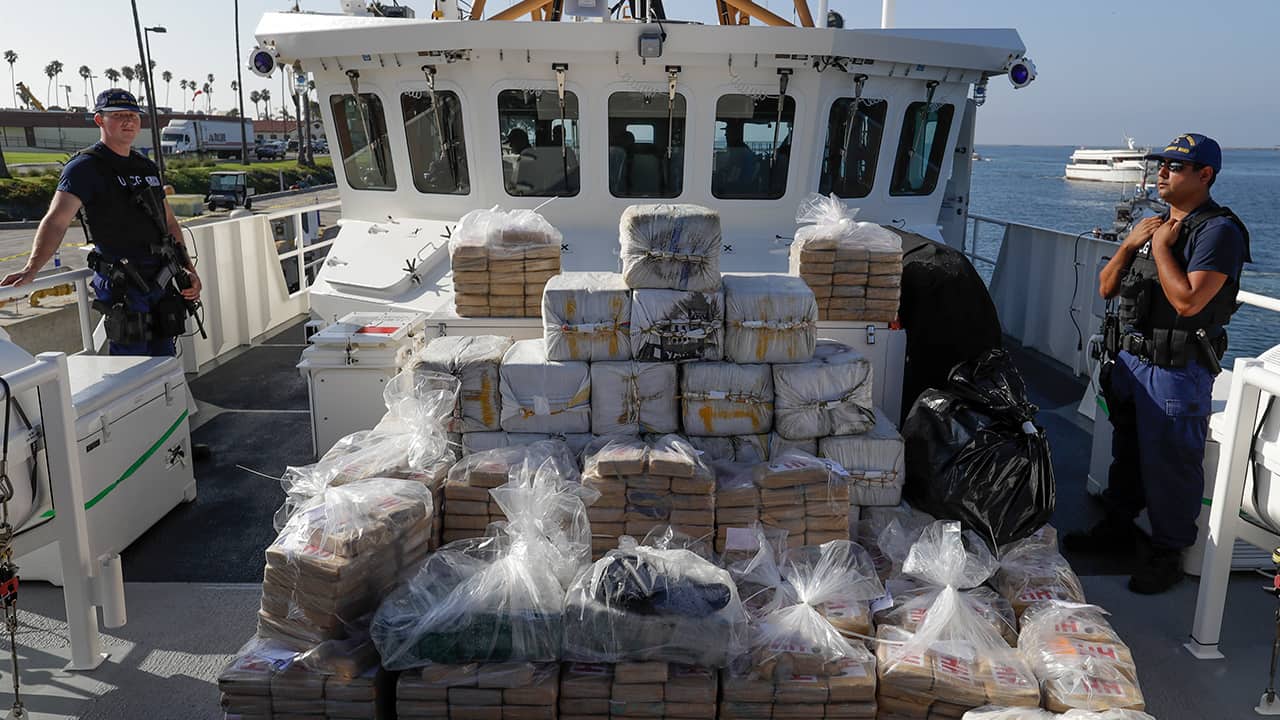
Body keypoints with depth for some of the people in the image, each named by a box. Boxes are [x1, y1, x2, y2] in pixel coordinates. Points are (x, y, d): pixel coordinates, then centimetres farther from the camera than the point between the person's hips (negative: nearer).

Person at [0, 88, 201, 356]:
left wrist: (189, 269, 13)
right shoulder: (86, 167, -7)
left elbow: (169, 223, 23)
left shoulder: (147, 167, 16)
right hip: (121, 284, -7)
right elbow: (56, 221, -20)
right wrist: (31, 269, -34)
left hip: (160, 281, 7)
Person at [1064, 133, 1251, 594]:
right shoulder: (1156, 224, 13)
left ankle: (1169, 555, 15)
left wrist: (1161, 247, -15)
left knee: (1169, 463, 1)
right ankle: (1117, 528, 35)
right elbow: (1106, 288, 12)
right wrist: (1129, 245, -3)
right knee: (1126, 450, 19)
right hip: (1130, 359, 8)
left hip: (1176, 370, -8)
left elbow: (1188, 300, -26)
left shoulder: (1219, 230, -13)